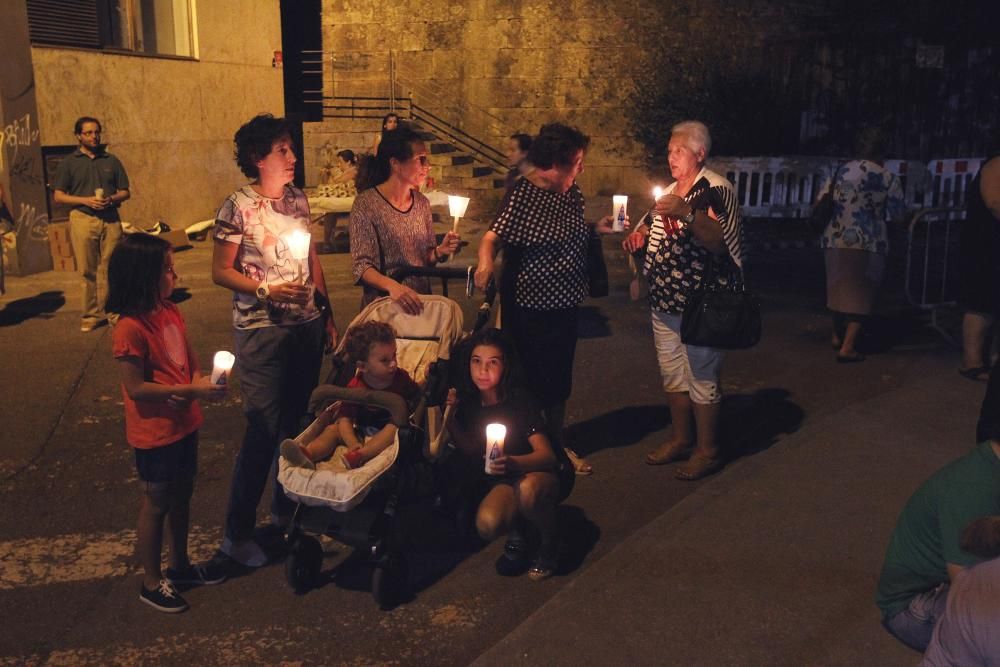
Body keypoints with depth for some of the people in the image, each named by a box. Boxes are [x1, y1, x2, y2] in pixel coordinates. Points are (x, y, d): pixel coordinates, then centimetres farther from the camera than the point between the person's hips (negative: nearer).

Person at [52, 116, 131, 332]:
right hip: (82, 219, -1)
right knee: (87, 270, -1)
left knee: (110, 269, -1)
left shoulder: (111, 161, 13)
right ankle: (91, 315, 6)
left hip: (110, 219, 1)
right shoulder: (69, 163, 6)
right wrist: (86, 200, -12)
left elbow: (125, 192, 14)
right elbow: (58, 196, 3)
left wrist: (112, 199, -8)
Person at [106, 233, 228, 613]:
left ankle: (180, 565, 39)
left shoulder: (171, 312, 2)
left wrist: (199, 381, -11)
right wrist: (191, 390, -24)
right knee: (156, 504, 7)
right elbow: (136, 388, -22)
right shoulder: (130, 328, -23)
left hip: (184, 423, 8)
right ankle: (151, 583, 25)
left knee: (181, 496, 21)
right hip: (154, 433, -8)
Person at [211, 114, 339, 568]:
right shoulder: (238, 207, -10)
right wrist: (266, 289, -21)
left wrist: (327, 313, 15)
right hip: (262, 330, -6)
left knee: (299, 422, 14)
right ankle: (237, 533, 9)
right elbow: (220, 272, -9)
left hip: (307, 325, 6)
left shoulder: (298, 200, 8)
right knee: (263, 429, -5)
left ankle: (287, 509, 32)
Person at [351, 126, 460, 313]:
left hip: (419, 303, 5)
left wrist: (439, 252, -8)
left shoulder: (422, 202, 4)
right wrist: (392, 285, -34)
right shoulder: (366, 203, -13)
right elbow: (361, 266, -17)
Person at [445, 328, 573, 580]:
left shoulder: (519, 402, -23)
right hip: (503, 480, 3)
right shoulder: (469, 401, -9)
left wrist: (512, 462, -49)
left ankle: (549, 544, -9)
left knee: (528, 490, -39)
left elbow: (548, 456, -29)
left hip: (540, 473, -3)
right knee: (487, 525, -28)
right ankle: (516, 529, 7)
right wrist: (450, 416, -15)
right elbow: (471, 451, 1)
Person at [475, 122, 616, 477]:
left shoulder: (571, 192, 6)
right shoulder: (522, 194, -17)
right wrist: (485, 262, -41)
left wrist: (596, 228, 5)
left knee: (559, 380, 18)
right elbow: (494, 236, -22)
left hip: (564, 302, 8)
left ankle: (557, 445, 34)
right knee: (530, 379, 5)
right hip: (529, 305, -7)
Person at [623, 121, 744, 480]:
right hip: (663, 303, 9)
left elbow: (720, 241, -23)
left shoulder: (717, 190, -11)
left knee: (702, 378, 0)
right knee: (672, 375, 16)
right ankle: (681, 439, 31)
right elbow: (649, 227, 27)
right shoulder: (670, 192, 15)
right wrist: (637, 237, 4)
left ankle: (708, 450, 12)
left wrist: (688, 214, -37)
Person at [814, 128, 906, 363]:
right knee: (861, 294, 5)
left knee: (840, 288, 20)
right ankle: (847, 347, -2)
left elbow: (820, 201, 5)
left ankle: (838, 336, 34)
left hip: (835, 240, 4)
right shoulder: (887, 178, -5)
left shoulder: (840, 171, 3)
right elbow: (899, 214, -2)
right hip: (868, 245, -3)